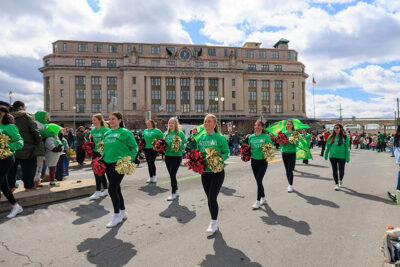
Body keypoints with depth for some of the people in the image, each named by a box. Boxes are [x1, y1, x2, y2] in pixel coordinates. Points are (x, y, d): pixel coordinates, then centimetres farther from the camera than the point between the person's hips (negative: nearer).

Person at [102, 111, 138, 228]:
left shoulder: (125, 132, -6)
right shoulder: (106, 134, 13)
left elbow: (134, 147, -4)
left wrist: (129, 160, -12)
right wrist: (102, 158, 10)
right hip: (108, 164, 7)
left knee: (112, 189, -10)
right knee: (116, 189, 13)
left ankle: (117, 216, 6)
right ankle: (123, 212, 28)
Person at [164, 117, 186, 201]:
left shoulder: (180, 133, -5)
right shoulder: (166, 133, 11)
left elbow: (184, 145, -5)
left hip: (176, 156, -6)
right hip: (167, 155, 6)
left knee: (172, 174, -7)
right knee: (171, 174, 12)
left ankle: (173, 193, 6)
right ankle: (176, 191, 28)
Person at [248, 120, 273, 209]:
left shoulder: (266, 136, -5)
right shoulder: (251, 137, 6)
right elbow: (248, 148, 15)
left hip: (263, 161, -4)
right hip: (254, 161, 5)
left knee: (259, 180, -10)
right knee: (258, 181, 12)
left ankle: (258, 201, -2)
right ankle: (263, 198, 29)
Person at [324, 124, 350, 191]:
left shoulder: (345, 137, -2)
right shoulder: (331, 137, 3)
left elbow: (347, 148, -2)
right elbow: (327, 146, 11)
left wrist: (347, 157, -6)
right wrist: (326, 155, 11)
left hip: (342, 157, -1)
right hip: (333, 156, 1)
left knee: (341, 170, 9)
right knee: (334, 170, 3)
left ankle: (340, 180, 37)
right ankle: (336, 184, 12)